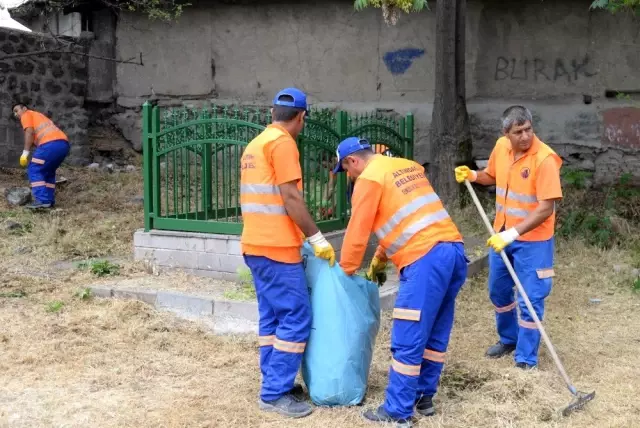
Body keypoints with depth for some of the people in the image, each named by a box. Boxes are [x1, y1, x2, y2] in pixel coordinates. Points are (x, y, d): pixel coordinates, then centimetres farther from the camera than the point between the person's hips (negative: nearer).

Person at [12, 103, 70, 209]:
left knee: (34, 170, -1)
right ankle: (49, 201, 16)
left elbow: (29, 132, -3)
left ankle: (42, 200, -11)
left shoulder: (26, 115, 14)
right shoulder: (38, 116, 38)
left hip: (51, 144, -8)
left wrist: (25, 152, -5)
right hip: (63, 143, 8)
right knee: (48, 172, 22)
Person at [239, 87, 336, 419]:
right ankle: (275, 393, -3)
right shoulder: (282, 143, -12)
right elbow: (290, 198, -18)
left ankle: (275, 384, 19)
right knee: (296, 318, -5)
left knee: (272, 317, 14)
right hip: (276, 248, -10)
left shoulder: (256, 144, 18)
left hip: (256, 245, 10)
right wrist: (317, 238, -13)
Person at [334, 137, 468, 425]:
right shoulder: (408, 167, 25)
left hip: (426, 259, -9)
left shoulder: (369, 178, 0)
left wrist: (345, 271, 15)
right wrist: (380, 260, 37)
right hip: (454, 249, 9)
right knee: (436, 333, 16)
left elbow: (357, 231, 1)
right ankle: (424, 397, 27)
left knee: (408, 339, -3)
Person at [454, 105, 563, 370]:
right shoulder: (501, 147, -3)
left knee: (530, 300, 0)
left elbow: (546, 208, -25)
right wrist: (473, 176, -4)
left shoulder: (545, 159, -24)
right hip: (502, 234, 7)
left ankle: (526, 360, 14)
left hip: (532, 240, -7)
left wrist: (513, 233, -30)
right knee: (498, 291, 20)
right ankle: (508, 339, 42)